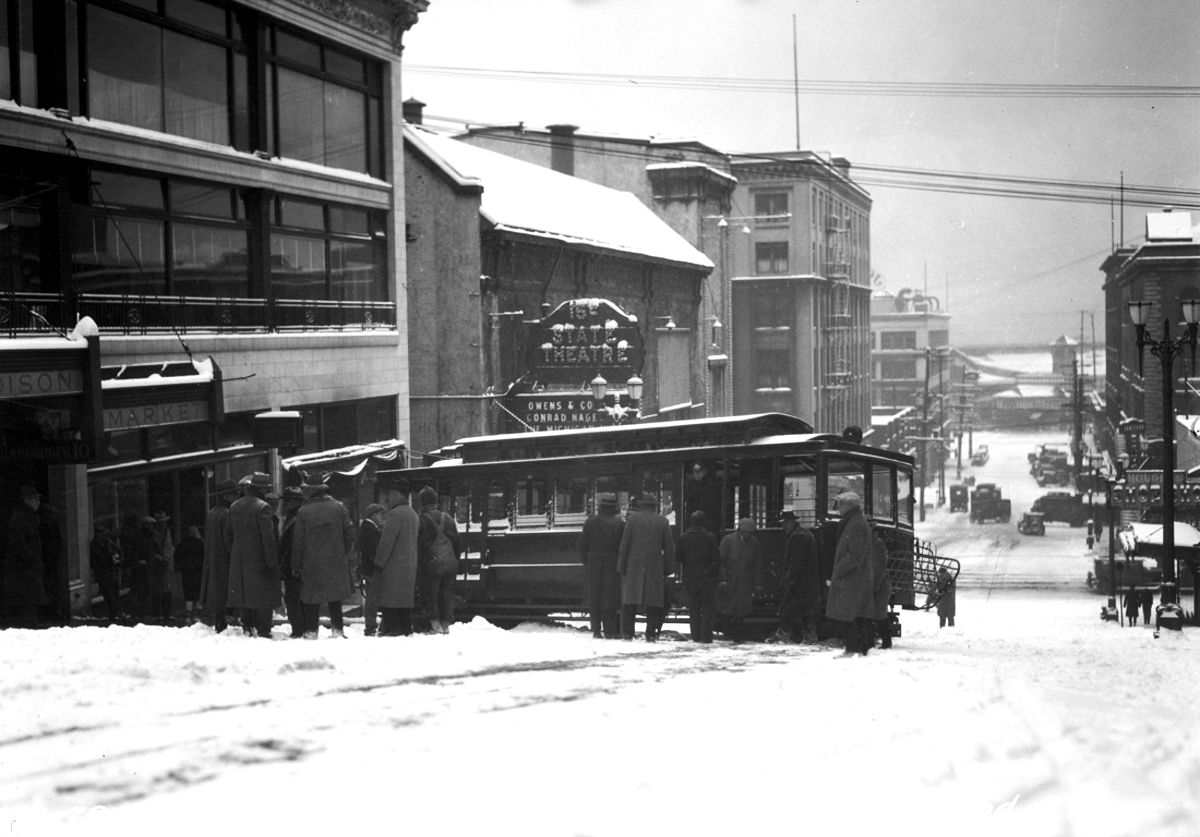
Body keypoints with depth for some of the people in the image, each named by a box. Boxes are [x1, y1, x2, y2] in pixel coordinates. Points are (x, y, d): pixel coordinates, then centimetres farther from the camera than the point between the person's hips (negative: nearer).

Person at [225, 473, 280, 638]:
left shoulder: (234, 507, 8)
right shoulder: (262, 507, -15)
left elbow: (228, 534, 14)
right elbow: (268, 537, -17)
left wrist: (233, 554, 20)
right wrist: (272, 561, -14)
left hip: (239, 561, 6)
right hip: (259, 560, -6)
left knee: (245, 594, 13)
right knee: (263, 596, 0)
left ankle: (247, 627, 16)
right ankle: (263, 630, -1)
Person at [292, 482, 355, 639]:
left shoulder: (304, 511, -4)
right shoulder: (338, 507, 0)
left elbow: (298, 540, -2)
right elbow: (349, 532, 0)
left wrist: (296, 565, 5)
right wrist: (344, 553, 12)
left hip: (311, 563, -1)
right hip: (336, 561, 1)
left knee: (312, 599, 6)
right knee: (335, 599, 11)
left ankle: (311, 631, 6)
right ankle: (337, 629, 9)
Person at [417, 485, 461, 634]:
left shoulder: (422, 519, -7)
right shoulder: (447, 518, 9)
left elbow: (418, 544, -5)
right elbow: (456, 541, 14)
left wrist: (417, 563, 3)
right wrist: (455, 560, 21)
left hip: (431, 563, -5)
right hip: (450, 563, 5)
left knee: (431, 595, 4)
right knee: (447, 594, 11)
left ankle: (435, 623, -1)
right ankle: (446, 624, 12)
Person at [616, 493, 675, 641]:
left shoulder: (633, 519, 0)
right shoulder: (662, 522, 4)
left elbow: (624, 544, -2)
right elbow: (669, 548, 5)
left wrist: (621, 566, 2)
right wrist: (668, 568, 12)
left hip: (634, 567, 0)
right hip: (655, 568, 0)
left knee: (629, 601, 6)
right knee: (654, 603, 4)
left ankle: (627, 633, 3)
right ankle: (651, 634, -2)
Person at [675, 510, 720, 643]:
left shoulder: (683, 537, 0)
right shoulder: (710, 537, -8)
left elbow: (678, 556, 2)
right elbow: (717, 558, -7)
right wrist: (715, 573, 5)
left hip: (689, 578, 2)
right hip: (706, 577, -2)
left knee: (693, 609, 10)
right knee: (708, 607, 5)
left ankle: (696, 636, 7)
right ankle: (706, 636, -2)